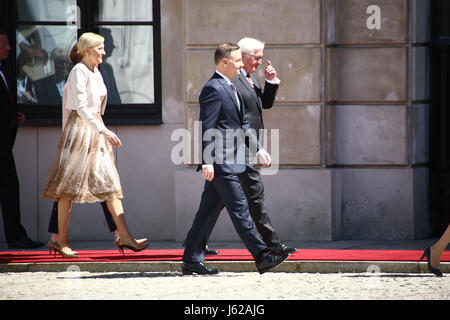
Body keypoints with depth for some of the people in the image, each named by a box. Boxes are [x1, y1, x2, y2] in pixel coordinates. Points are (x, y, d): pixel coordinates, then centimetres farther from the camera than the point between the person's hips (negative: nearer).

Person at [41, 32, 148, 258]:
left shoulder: (95, 73, 15)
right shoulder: (78, 72, -12)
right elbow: (81, 107, -21)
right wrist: (103, 131, -28)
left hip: (95, 130, 9)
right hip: (80, 129, -9)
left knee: (109, 182, 1)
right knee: (70, 186, -3)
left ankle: (125, 237, -4)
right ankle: (61, 240, 2)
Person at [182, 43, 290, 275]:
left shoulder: (230, 88, 19)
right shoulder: (213, 89, -13)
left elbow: (242, 124, 24)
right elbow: (206, 128, -17)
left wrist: (258, 149, 17)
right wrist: (207, 162, -21)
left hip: (228, 161, 10)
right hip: (220, 163, -10)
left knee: (209, 210, 10)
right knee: (239, 208, -8)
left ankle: (192, 259, 12)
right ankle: (261, 257, -8)